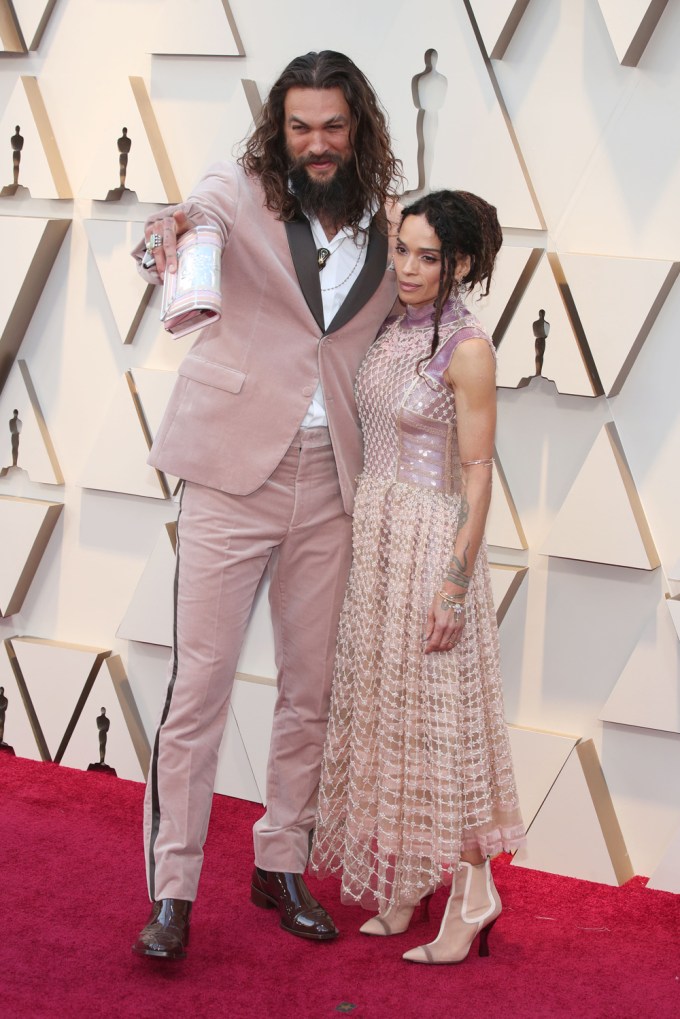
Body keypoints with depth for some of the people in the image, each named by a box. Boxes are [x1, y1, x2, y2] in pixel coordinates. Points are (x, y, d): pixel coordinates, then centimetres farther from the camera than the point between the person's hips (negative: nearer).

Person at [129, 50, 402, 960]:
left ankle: (281, 866, 27)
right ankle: (173, 891, 8)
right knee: (200, 683, -3)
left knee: (312, 689, 11)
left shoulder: (388, 220, 7)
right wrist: (167, 233, -47)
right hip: (236, 469, -3)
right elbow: (196, 222, -23)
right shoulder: (241, 191, -2)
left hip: (332, 482, 4)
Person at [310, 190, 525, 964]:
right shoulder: (394, 327, 6)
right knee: (382, 705, 12)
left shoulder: (467, 351, -15)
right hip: (372, 530, 8)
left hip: (429, 542, -8)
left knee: (435, 711, -1)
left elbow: (476, 476, -15)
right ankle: (399, 891, 24)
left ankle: (470, 892, 14)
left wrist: (455, 583, -17)